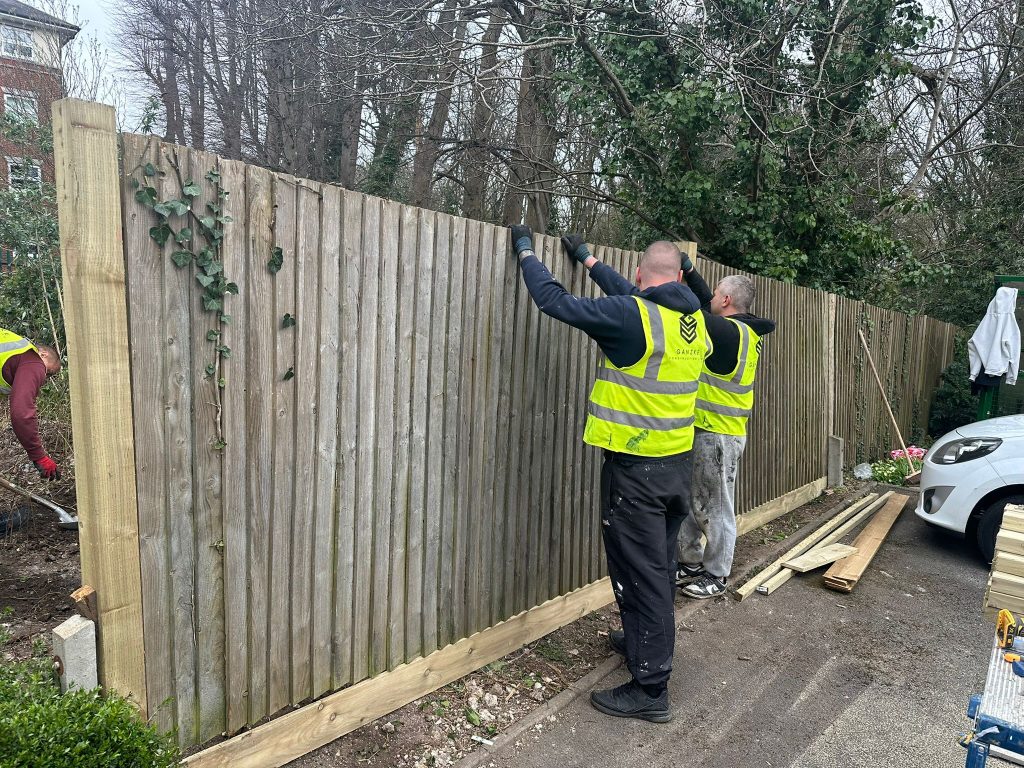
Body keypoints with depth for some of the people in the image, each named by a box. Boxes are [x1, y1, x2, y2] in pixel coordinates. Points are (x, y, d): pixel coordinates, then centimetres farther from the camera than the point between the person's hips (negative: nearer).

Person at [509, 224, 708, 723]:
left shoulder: (632, 316, -18)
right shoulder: (694, 319, 5)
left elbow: (555, 301, -14)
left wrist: (526, 252, 3)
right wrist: (587, 259, 30)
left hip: (635, 468, -8)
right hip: (678, 463, 8)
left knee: (639, 573, 2)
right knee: (660, 565, 22)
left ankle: (650, 688, 12)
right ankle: (646, 642, 43)